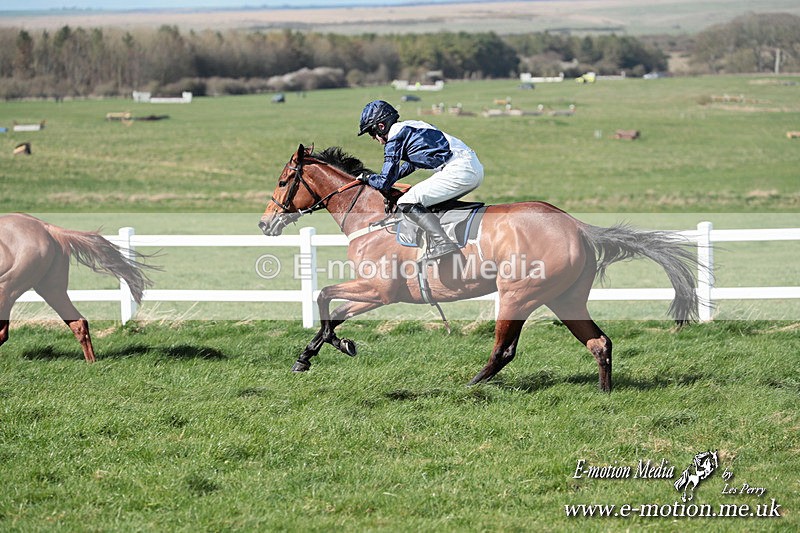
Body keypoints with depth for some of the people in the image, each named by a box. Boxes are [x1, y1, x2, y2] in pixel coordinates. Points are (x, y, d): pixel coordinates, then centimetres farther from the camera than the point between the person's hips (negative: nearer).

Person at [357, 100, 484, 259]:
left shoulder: (394, 139, -2)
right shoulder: (411, 126, 24)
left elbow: (384, 183, -1)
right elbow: (412, 164, 41)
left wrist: (367, 178, 19)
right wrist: (386, 177, 37)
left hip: (459, 171, -10)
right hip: (475, 167, 10)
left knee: (406, 203, -11)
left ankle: (441, 243, -26)